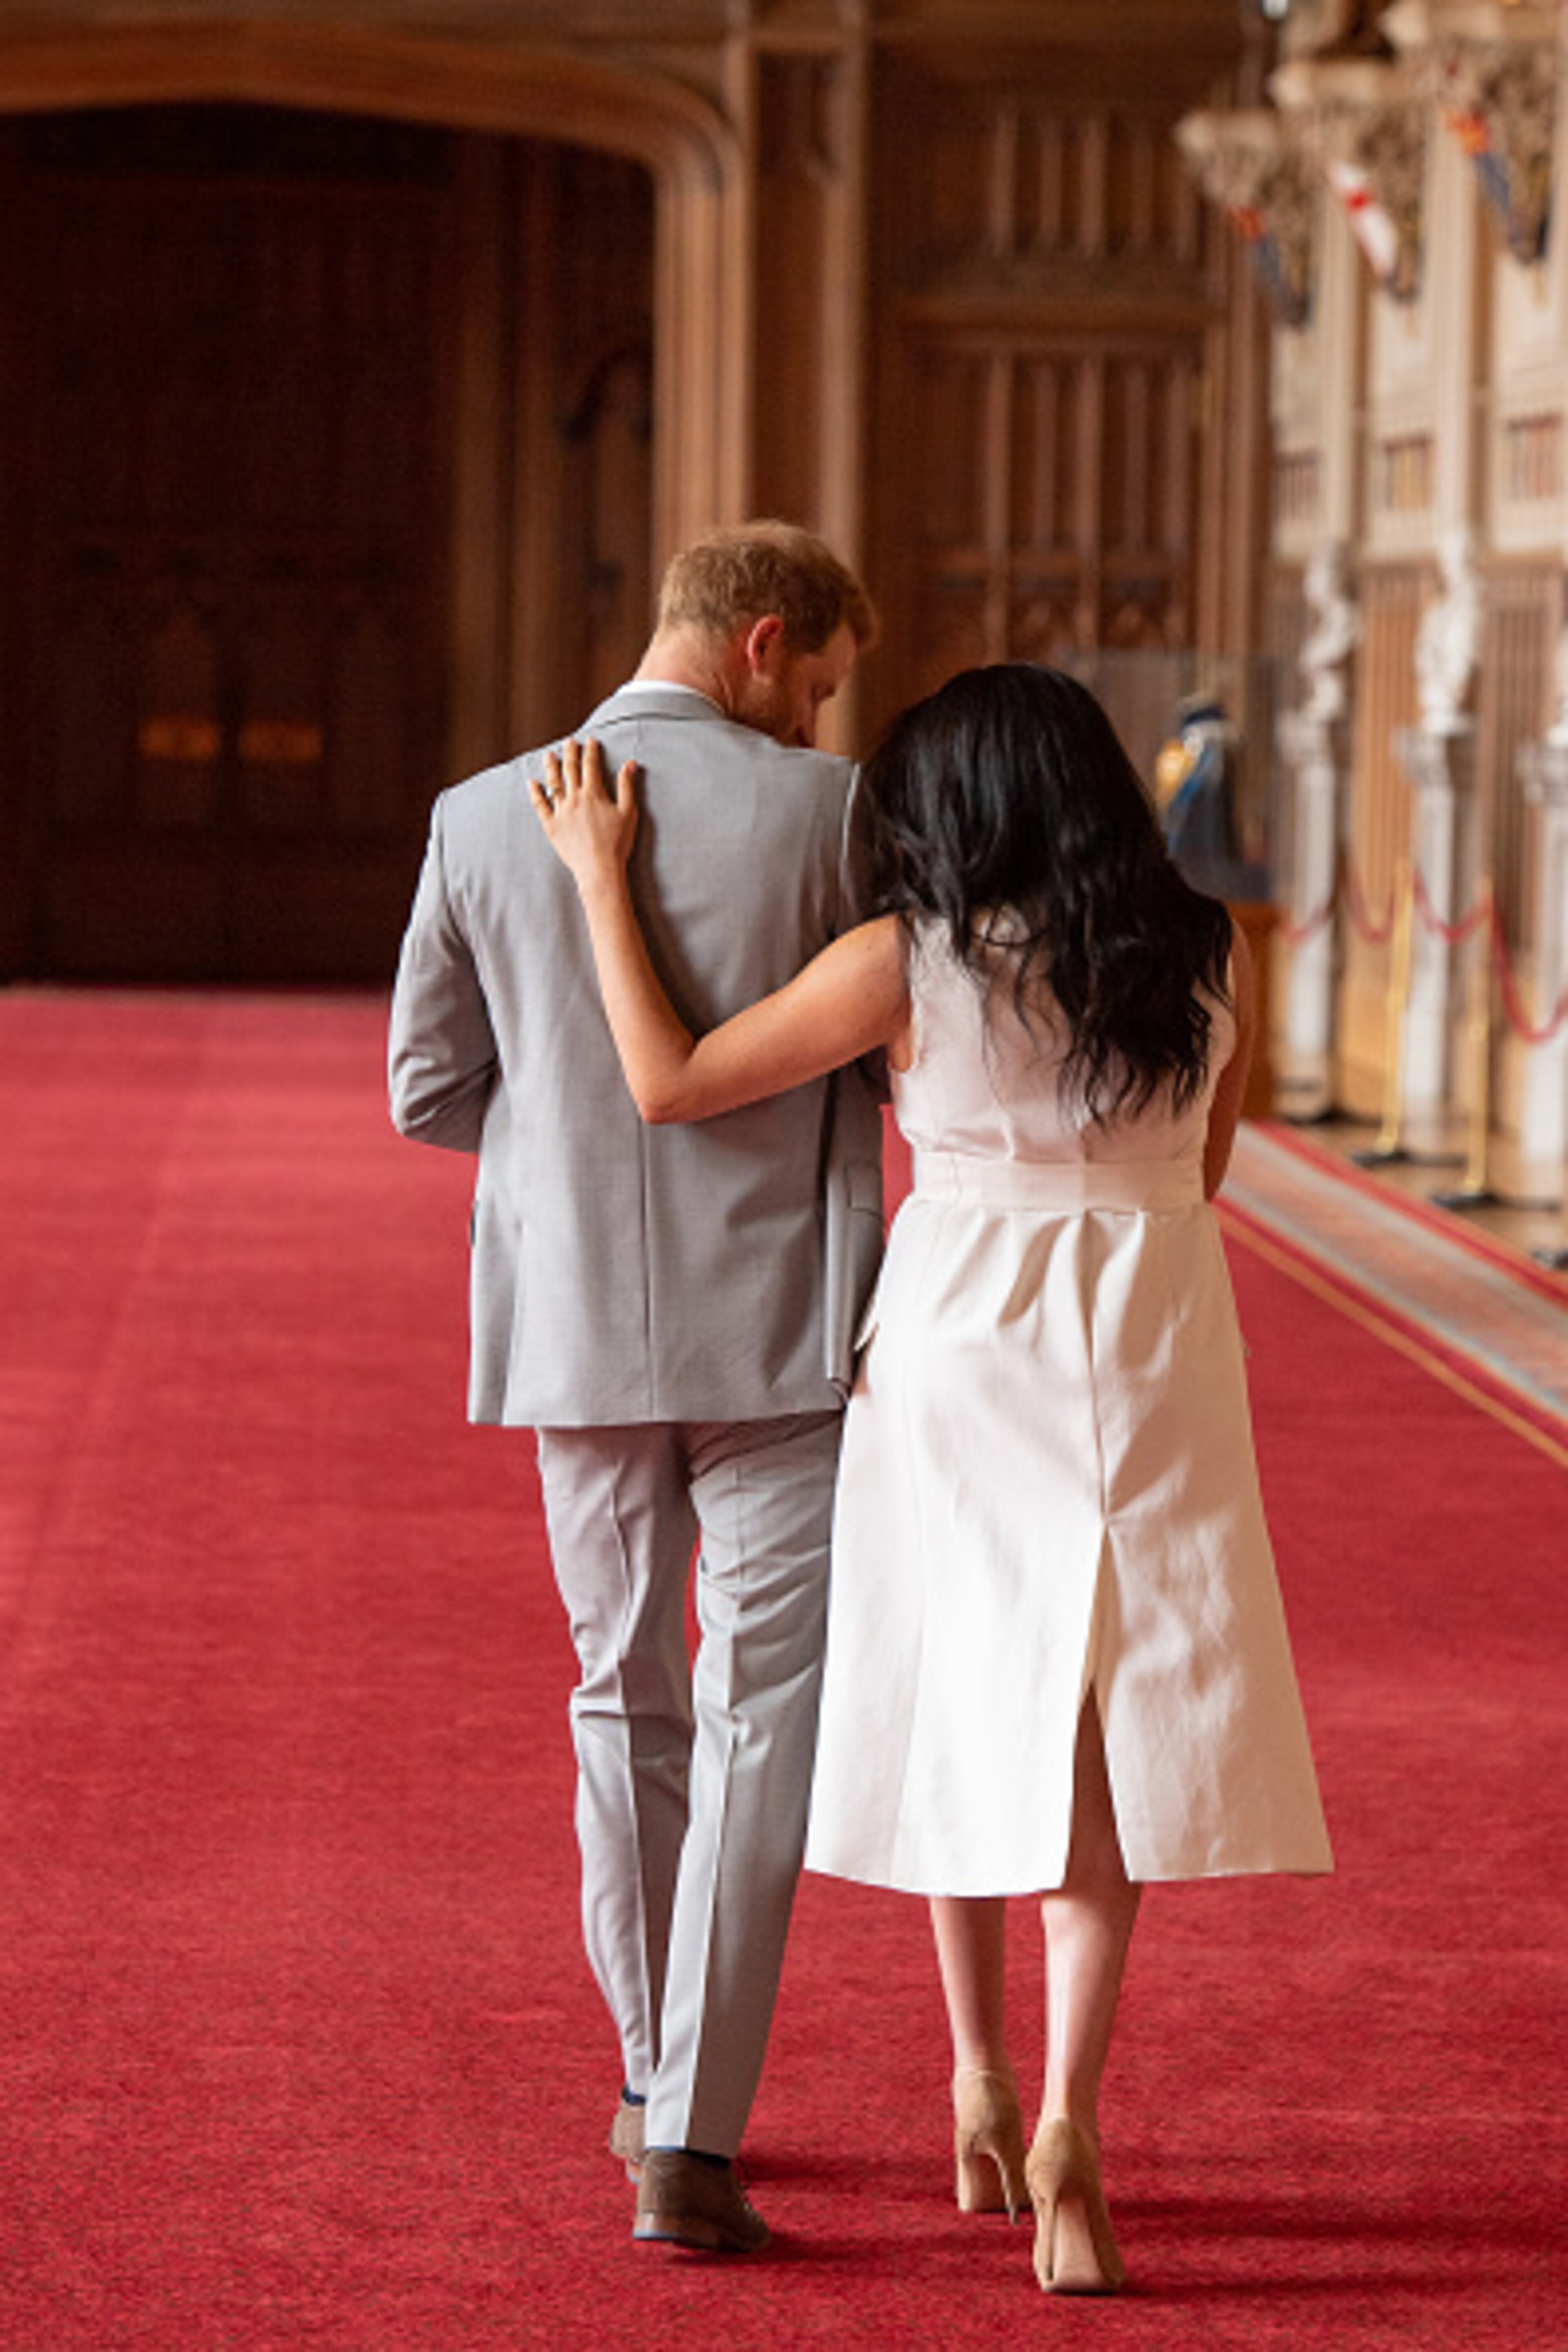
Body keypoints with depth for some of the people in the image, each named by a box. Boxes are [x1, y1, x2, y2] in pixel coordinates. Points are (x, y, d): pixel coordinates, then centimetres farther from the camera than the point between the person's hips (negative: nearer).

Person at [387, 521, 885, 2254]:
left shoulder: (483, 821, 0)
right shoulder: (828, 813, -8)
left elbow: (429, 1091, 5)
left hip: (576, 1332, 4)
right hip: (778, 1332, -3)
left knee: (628, 1699, 20)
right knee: (762, 1725, -1)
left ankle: (656, 2085, 31)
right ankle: (692, 2146, -8)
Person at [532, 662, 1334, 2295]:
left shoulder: (908, 964, -10)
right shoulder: (1211, 959, -2)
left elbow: (667, 1082, -8)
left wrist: (601, 878, -1)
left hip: (958, 1351, -1)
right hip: (1146, 1357, 1)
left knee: (963, 1710, 18)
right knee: (1099, 1728, 2)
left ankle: (981, 2082, 27)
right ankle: (1067, 2121, -13)